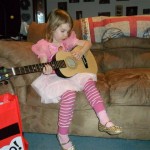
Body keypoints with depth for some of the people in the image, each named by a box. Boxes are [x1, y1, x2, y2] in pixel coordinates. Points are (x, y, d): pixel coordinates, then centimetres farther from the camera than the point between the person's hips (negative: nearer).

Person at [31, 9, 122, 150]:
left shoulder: (68, 40, 9)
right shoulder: (44, 45, -5)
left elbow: (87, 43, 14)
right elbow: (44, 66, -13)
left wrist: (81, 52, -7)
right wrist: (46, 70, -37)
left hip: (71, 72, 5)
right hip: (54, 77, -5)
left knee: (88, 81, -23)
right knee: (69, 93, -33)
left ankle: (104, 121, -22)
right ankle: (63, 135, -19)